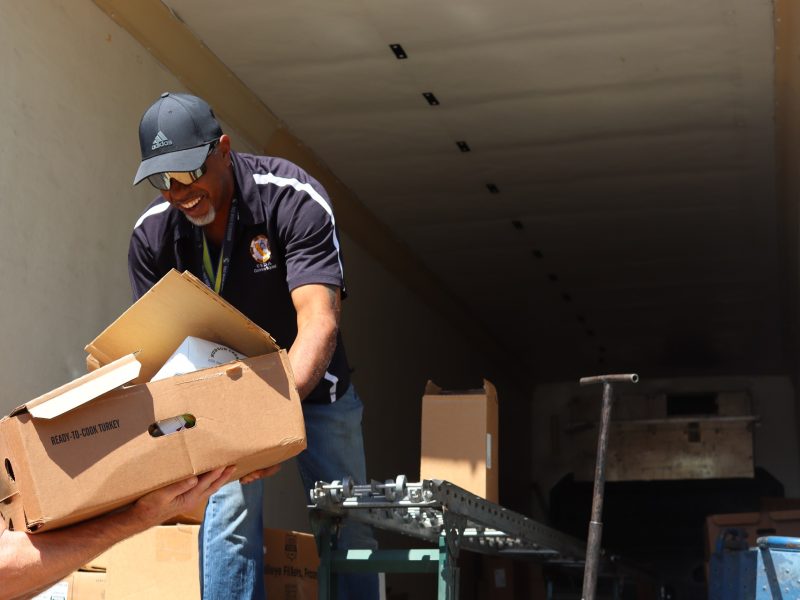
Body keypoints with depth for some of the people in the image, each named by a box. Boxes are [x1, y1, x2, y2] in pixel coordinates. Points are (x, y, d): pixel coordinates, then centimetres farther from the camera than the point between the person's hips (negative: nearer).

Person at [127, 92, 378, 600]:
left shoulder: (295, 198, -28)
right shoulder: (152, 233, -16)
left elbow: (319, 323, -37)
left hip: (312, 380, -1)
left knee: (348, 521, 3)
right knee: (229, 514, -16)